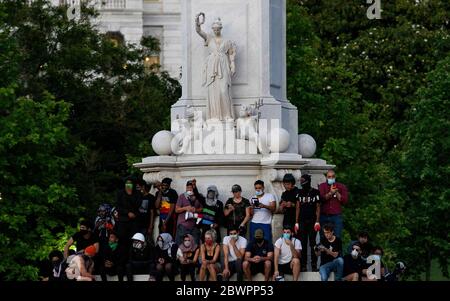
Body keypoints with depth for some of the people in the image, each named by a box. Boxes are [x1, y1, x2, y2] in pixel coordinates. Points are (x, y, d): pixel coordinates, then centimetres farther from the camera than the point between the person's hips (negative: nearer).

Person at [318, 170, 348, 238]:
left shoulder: (341, 186, 10)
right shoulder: (322, 186, 9)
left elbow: (345, 200, 0)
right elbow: (321, 198, -8)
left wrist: (336, 193, -8)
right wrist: (330, 193, -18)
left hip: (336, 215, 0)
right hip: (324, 216, 0)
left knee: (337, 237, -5)